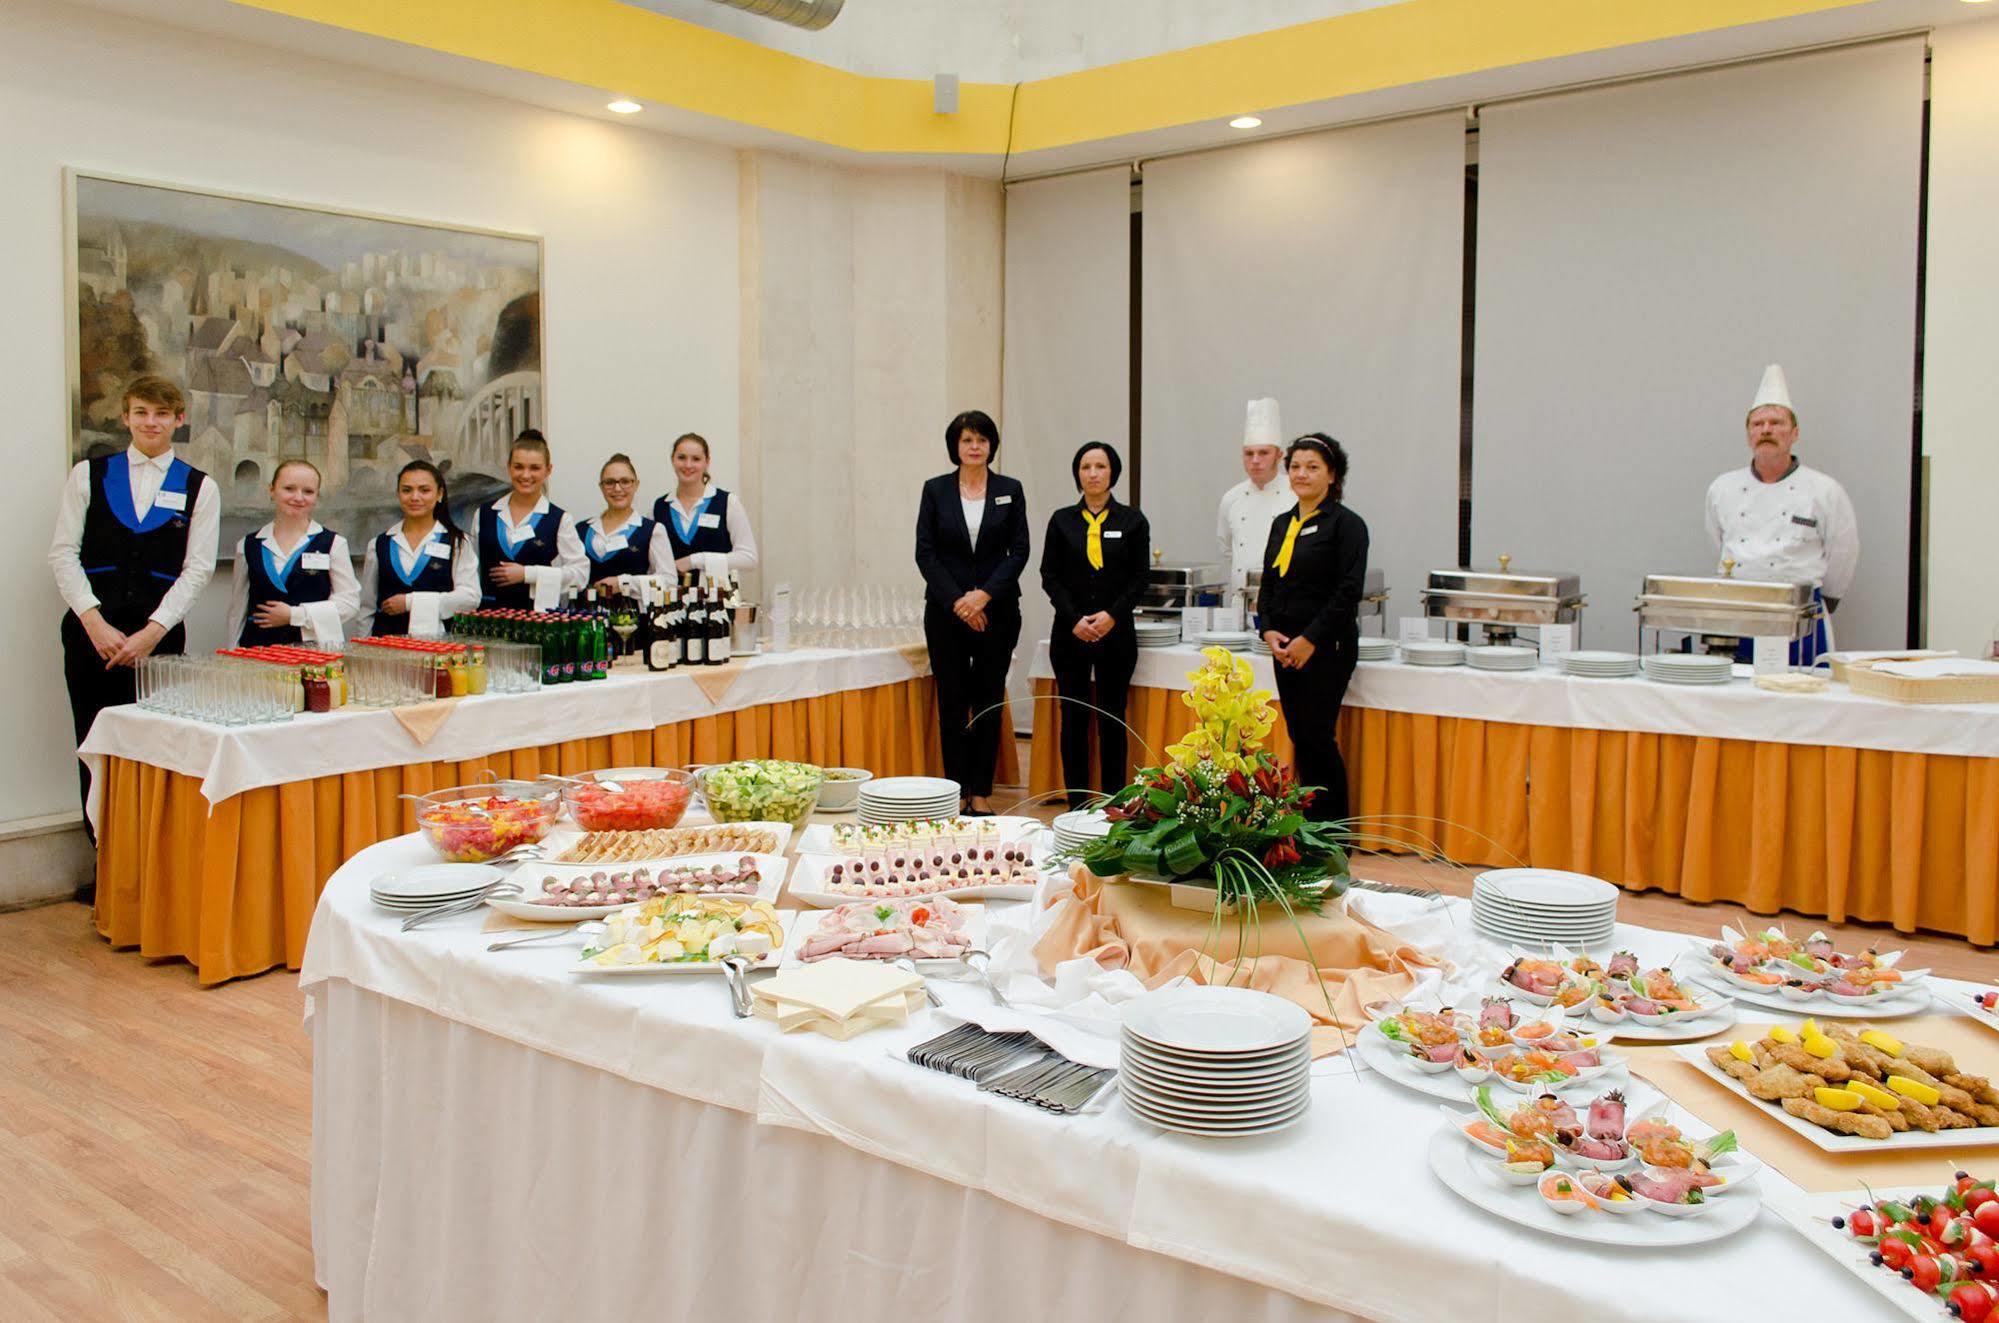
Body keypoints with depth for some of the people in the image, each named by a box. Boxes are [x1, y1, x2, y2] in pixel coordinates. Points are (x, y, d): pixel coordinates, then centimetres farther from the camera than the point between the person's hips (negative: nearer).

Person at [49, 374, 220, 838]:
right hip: (90, 633, 1)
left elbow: (197, 569, 1)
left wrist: (151, 633, -9)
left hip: (158, 637, -1)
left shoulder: (200, 488, 8)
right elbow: (63, 555, 4)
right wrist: (96, 624, -8)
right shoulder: (88, 475, 10)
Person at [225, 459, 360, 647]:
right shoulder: (249, 546, 12)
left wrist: (295, 615, -6)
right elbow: (237, 610, 16)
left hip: (315, 645, -2)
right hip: (258, 645, 2)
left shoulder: (333, 543, 5)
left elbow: (350, 602, -1)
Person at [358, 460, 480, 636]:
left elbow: (470, 597, -6)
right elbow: (367, 607, 18)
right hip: (387, 638, 2)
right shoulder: (379, 544, 15)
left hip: (437, 636, -2)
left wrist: (412, 602, -7)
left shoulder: (458, 542, 5)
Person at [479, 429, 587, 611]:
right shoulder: (484, 514, 11)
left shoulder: (560, 519, 1)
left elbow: (580, 572, -5)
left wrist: (527, 574, -8)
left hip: (541, 611, -2)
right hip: (491, 613, 2)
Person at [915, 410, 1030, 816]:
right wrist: (957, 600, -10)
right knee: (952, 702, 2)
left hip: (997, 611, 1)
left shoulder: (1010, 490, 5)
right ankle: (955, 791, 8)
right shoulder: (936, 490, 3)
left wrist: (985, 594, -12)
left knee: (989, 701, 3)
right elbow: (925, 552, -1)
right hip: (946, 611, 0)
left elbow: (1019, 551, 1)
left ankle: (981, 793, 8)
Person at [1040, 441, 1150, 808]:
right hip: (1070, 632, 1)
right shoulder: (1062, 520, 6)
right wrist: (1075, 619, -9)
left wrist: (1112, 615, -12)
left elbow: (1139, 578, 1)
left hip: (1116, 632, -1)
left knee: (1111, 719, 2)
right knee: (1074, 717, 2)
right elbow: (1050, 576, 3)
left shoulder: (1132, 521, 4)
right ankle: (1076, 802, 9)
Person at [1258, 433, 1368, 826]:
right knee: (1299, 736, 9)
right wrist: (1269, 630, 0)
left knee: (1317, 737, -7)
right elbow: (1268, 583, 16)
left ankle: (1332, 828, 4)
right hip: (1285, 648, 7)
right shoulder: (1282, 524, 14)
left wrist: (1310, 639, -16)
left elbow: (1348, 592, -13)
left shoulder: (1346, 524, -6)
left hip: (1326, 647, -7)